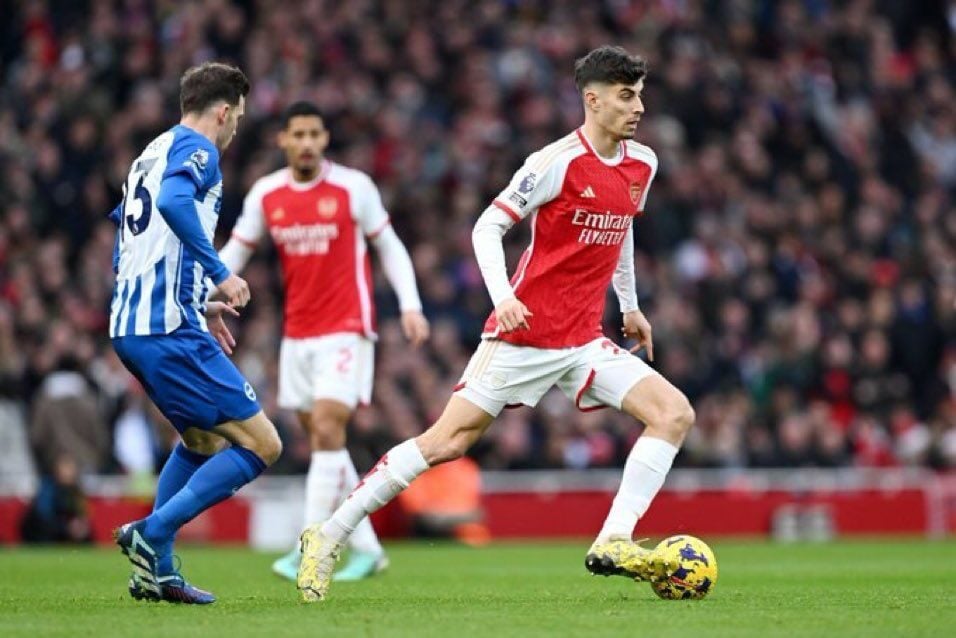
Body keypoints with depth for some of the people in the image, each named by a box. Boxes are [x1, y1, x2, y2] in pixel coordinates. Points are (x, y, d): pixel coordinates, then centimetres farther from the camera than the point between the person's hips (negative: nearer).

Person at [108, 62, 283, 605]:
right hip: (172, 331, -10)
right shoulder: (197, 149, -5)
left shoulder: (150, 155, 22)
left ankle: (157, 571, 20)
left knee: (204, 439, 26)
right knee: (260, 444, -7)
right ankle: (152, 534, -12)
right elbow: (173, 202, -27)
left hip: (129, 326, 10)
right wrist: (220, 274, -22)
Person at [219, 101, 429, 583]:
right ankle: (366, 548, 16)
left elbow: (389, 247, 2)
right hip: (296, 334, 5)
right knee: (321, 438, 6)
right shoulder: (265, 194, 4)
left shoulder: (353, 187, -6)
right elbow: (235, 253, 9)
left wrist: (410, 307, -8)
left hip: (345, 330, -5)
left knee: (327, 431, -16)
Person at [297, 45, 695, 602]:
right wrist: (503, 296, -24)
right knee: (448, 440, -8)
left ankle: (613, 544, -13)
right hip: (523, 335, -6)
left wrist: (630, 306, 28)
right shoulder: (557, 162, -13)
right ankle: (329, 538, 2)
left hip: (583, 342, 7)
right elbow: (488, 227, -10)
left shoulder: (642, 164, 8)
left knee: (675, 413, -9)